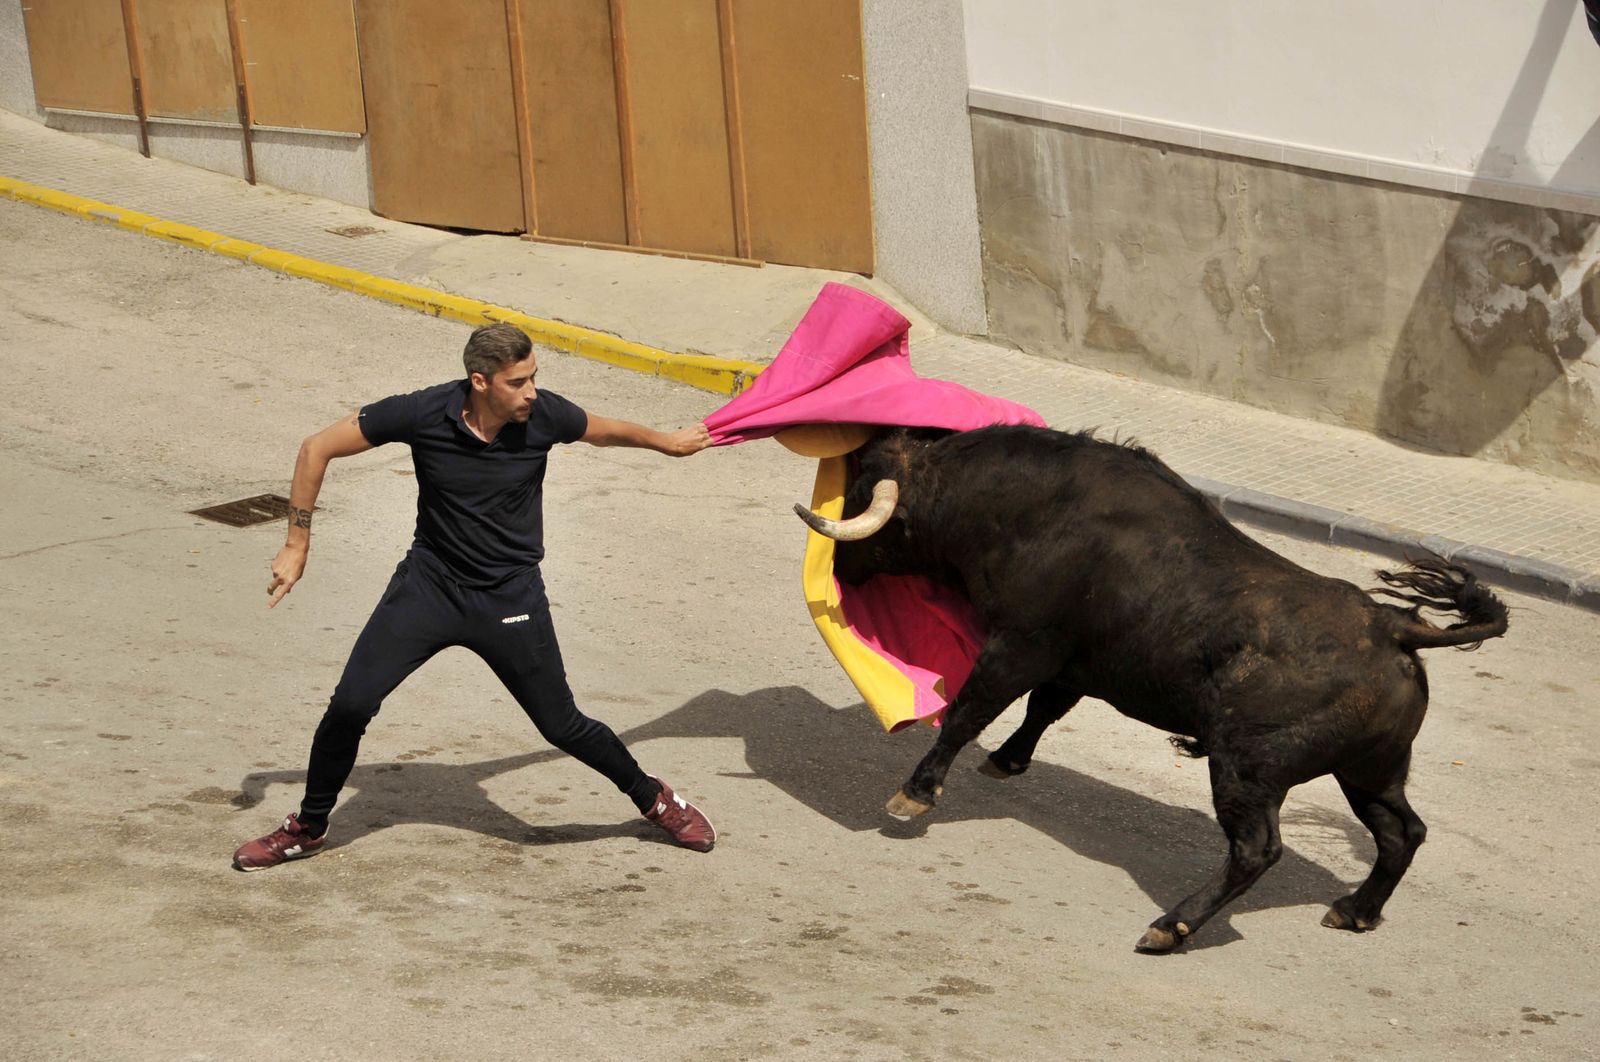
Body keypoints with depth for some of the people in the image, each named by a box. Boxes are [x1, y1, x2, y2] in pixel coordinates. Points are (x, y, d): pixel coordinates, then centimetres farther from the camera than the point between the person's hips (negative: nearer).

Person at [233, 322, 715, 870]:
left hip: (511, 598, 0)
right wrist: (297, 545, -9)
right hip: (430, 582, 0)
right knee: (349, 705, -8)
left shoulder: (545, 415, -16)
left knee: (563, 726, 3)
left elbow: (608, 431, 9)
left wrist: (672, 443, 25)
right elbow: (318, 448, -10)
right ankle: (308, 829, 14)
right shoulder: (422, 414, -21)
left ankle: (655, 799, 30)